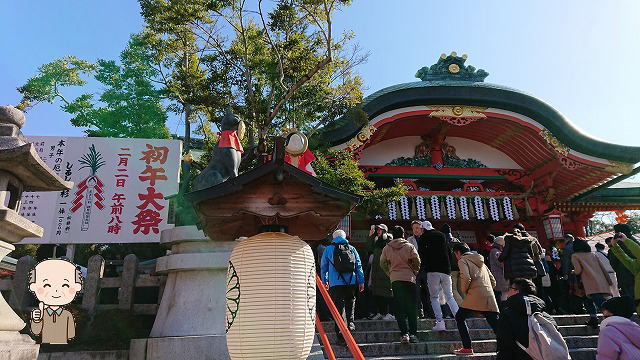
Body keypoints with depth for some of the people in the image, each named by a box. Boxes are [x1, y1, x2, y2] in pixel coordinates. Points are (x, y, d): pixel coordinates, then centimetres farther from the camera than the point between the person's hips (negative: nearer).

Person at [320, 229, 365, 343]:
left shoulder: (329, 249, 8)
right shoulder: (352, 248, 11)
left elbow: (323, 266, 12)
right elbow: (359, 265, 10)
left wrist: (324, 281, 23)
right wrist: (361, 281, 14)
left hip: (335, 283, -1)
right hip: (351, 282, 2)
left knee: (338, 308, 0)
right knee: (350, 304, 20)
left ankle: (340, 333, -3)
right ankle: (351, 323, 10)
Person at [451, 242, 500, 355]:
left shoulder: (463, 260, 4)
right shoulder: (480, 261, 26)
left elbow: (466, 278, -14)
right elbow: (493, 281, 24)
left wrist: (464, 291, 1)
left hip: (475, 297, -6)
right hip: (490, 298, 7)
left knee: (460, 317, 8)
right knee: (496, 324, 7)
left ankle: (467, 348, 3)